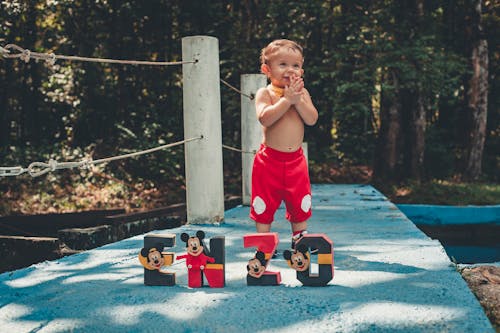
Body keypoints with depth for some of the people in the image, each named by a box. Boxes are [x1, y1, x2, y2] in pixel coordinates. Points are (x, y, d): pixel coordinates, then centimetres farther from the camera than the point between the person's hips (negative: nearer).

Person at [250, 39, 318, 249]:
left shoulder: (301, 93, 5)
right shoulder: (265, 93, -6)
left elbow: (312, 119, -7)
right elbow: (264, 118, -24)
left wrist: (298, 99, -17)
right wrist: (287, 99, -22)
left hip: (295, 159, 3)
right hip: (269, 159, -3)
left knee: (300, 204, 12)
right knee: (264, 205, 4)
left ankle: (299, 239, 27)